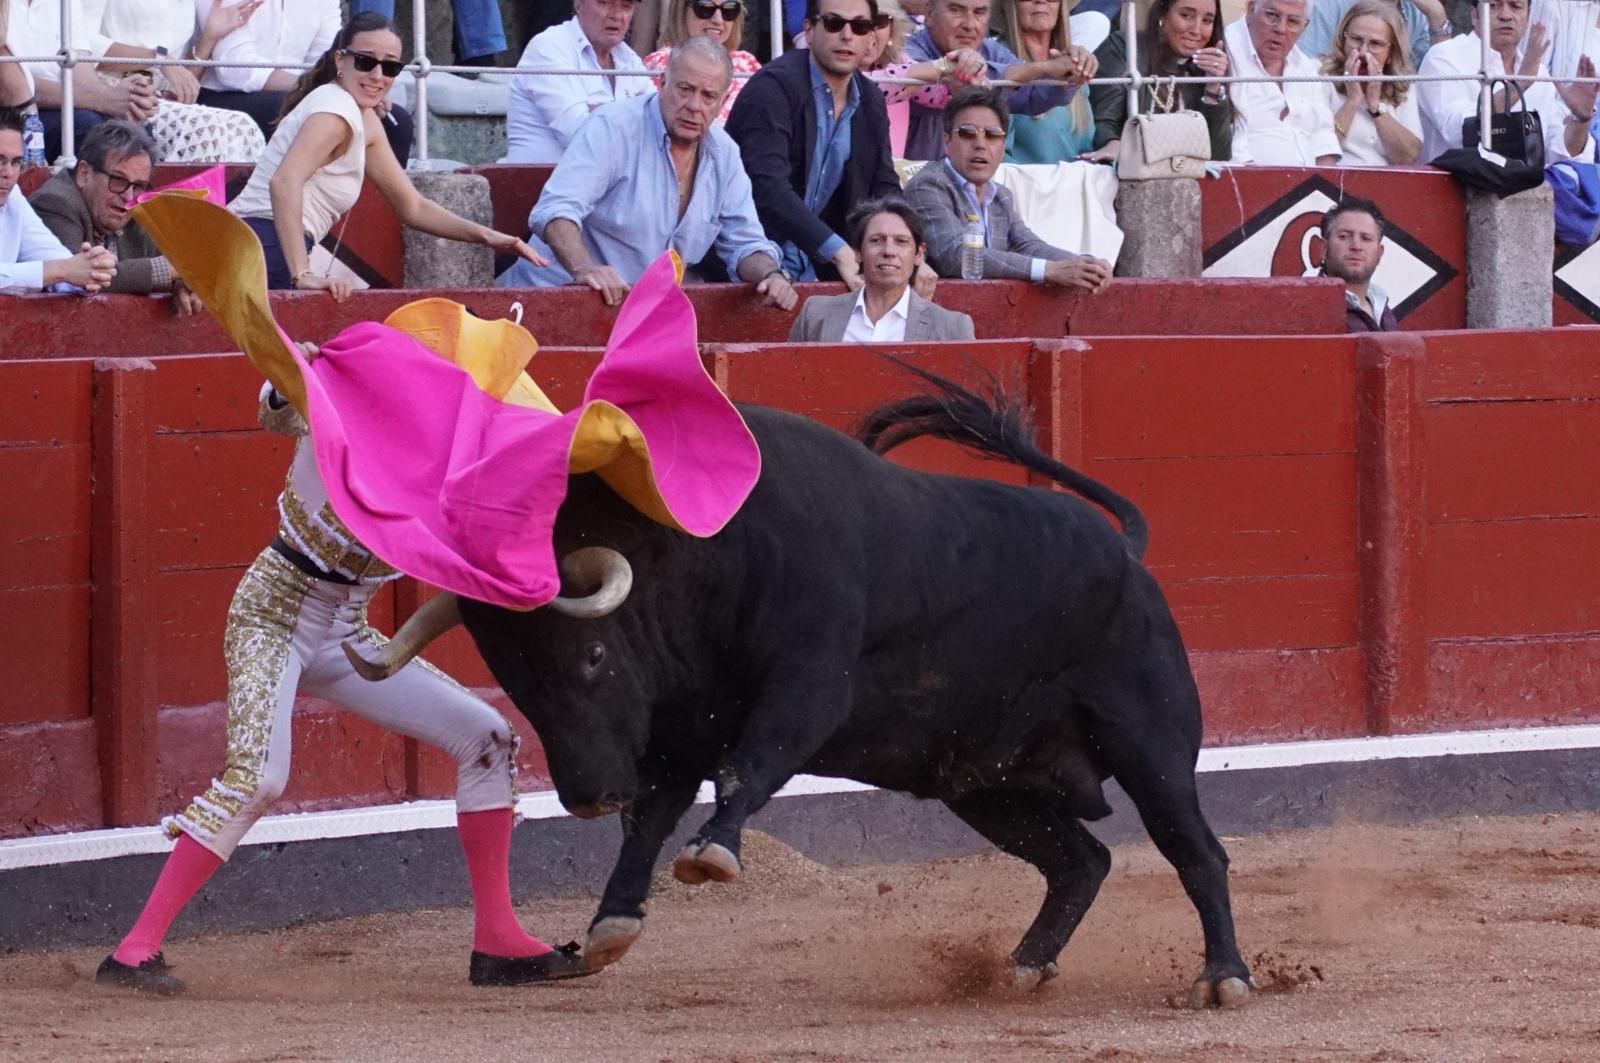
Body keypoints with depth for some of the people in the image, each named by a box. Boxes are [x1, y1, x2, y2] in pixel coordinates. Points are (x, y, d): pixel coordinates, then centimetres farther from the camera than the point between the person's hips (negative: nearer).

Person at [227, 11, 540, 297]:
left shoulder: (366, 120, 17)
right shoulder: (336, 109, -13)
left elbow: (412, 207, 24)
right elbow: (284, 183, -30)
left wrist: (484, 235, 11)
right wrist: (303, 275, -36)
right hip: (265, 251, -10)